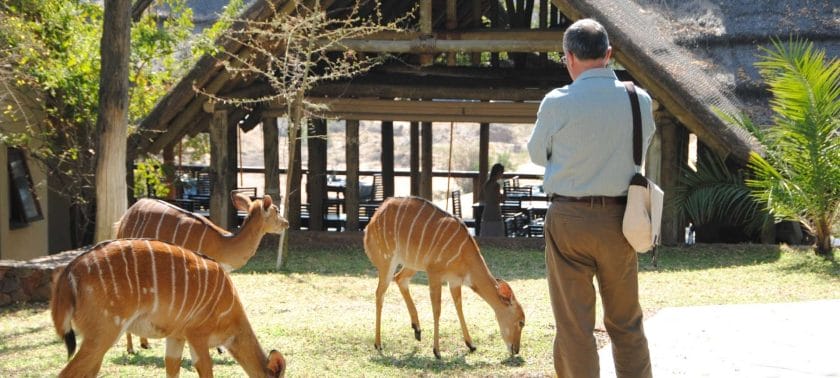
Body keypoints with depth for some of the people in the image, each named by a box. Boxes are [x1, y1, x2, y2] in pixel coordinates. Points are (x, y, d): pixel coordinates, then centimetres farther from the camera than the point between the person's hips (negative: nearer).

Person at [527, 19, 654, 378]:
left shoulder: (558, 103, -11)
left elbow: (537, 153, 5)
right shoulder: (640, 101, -2)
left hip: (569, 218, -3)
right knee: (626, 323, 15)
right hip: (619, 219, 3)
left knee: (574, 324, 5)